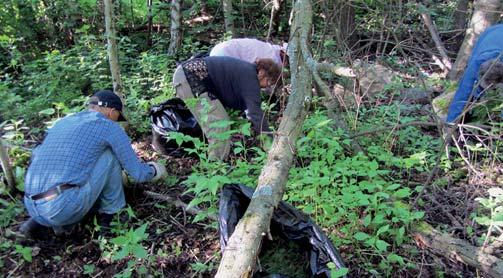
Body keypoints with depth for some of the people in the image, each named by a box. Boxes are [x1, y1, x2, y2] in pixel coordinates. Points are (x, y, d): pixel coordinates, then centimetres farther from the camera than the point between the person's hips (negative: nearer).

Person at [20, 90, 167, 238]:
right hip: (66, 206, -7)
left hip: (32, 207, 7)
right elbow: (138, 173, 7)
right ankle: (111, 212, 17)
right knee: (110, 153, 8)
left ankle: (39, 222, 16)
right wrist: (154, 170, 31)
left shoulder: (61, 123, 24)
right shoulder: (110, 127, 4)